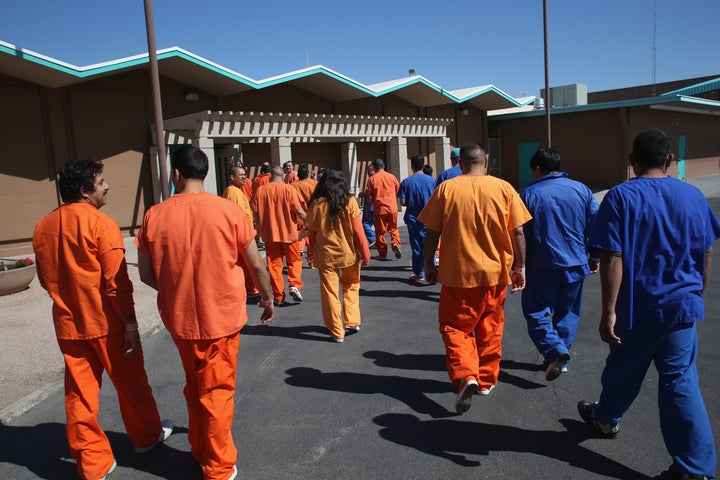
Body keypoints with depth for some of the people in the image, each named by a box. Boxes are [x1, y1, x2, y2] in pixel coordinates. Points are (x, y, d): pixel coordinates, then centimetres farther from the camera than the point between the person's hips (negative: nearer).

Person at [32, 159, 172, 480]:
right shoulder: (101, 223, -16)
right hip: (106, 322, -5)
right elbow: (117, 281, -18)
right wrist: (130, 323, -13)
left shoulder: (43, 227, 4)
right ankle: (146, 435, 33)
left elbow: (46, 278, 12)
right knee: (130, 383, 14)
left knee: (80, 393, 11)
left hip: (67, 325, 5)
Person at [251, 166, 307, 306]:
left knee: (274, 264, 8)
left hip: (269, 233, 2)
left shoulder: (260, 190, 0)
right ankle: (295, 284, -6)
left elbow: (255, 212, 3)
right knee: (294, 260, 15)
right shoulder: (289, 189, -7)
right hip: (288, 232, -2)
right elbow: (299, 211, -10)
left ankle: (278, 297, 10)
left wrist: (260, 228, 19)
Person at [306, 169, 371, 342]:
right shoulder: (349, 202, -7)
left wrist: (315, 253, 15)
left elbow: (312, 232, 3)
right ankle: (352, 322, 22)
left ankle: (337, 332, 14)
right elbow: (358, 231, -7)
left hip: (325, 255, 0)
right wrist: (365, 253, 2)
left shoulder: (316, 204, -3)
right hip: (349, 253, 0)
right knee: (351, 286, 23)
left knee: (330, 293, 8)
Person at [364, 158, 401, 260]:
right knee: (393, 228, 17)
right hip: (392, 207, 2)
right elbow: (398, 191, 9)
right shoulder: (392, 177, 2)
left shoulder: (372, 179, -5)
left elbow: (368, 194, -3)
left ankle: (382, 254, 10)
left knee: (380, 231, 7)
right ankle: (395, 243, -8)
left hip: (379, 209, -2)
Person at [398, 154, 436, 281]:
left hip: (412, 219, 0)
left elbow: (403, 202, -7)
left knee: (416, 247, 9)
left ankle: (419, 274, 15)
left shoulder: (406, 182, -6)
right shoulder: (431, 180, -5)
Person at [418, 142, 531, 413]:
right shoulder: (504, 189, -2)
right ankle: (487, 380, 31)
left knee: (455, 327, 10)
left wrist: (429, 266, 7)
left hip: (458, 272, -2)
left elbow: (432, 234, -4)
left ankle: (466, 376, -9)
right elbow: (518, 232, -1)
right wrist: (520, 268, 8)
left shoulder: (446, 189, -5)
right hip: (495, 272, 2)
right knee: (490, 329, 19)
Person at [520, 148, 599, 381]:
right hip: (576, 265, 4)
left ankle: (555, 350, -14)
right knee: (567, 312, 17)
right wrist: (594, 257, 16)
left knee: (537, 312, 6)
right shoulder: (582, 190, 4)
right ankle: (560, 357, 23)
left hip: (542, 268, -4)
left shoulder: (528, 194, -6)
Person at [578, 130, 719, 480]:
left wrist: (609, 311, -16)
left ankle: (606, 419, 43)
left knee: (623, 371, 18)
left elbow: (613, 259, -19)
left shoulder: (621, 197, -13)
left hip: (637, 309, -3)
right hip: (682, 306, 3)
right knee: (681, 384, 8)